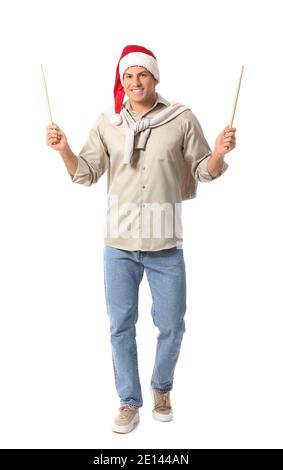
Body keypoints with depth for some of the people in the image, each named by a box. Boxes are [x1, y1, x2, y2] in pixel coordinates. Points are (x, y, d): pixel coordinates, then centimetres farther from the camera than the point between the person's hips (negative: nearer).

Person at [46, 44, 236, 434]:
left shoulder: (182, 119, -1)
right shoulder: (107, 122, 4)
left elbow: (203, 172, 3)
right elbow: (86, 174, 6)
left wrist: (220, 153, -16)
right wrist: (64, 150, -11)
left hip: (166, 244, -1)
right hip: (119, 242, 2)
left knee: (172, 325, 9)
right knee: (121, 326, 8)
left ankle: (161, 388, 38)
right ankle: (130, 402, 27)